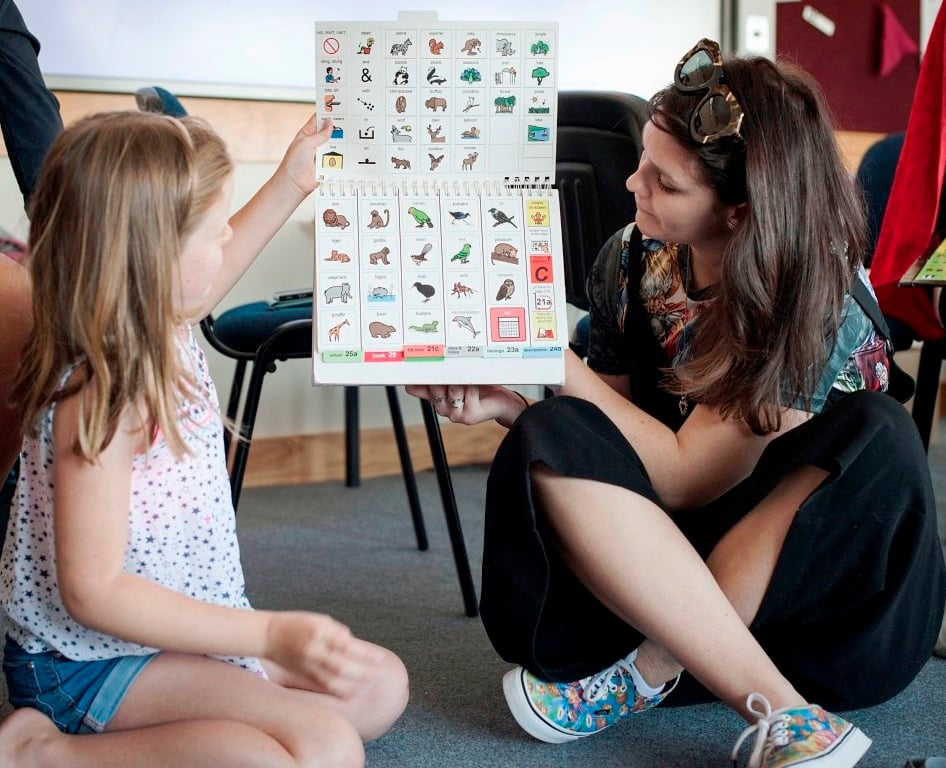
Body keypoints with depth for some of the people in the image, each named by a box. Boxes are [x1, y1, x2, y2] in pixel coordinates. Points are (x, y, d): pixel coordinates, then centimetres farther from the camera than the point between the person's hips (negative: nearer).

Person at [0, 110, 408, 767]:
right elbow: (91, 592, -29)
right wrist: (272, 634, -32)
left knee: (381, 688, 9)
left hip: (181, 626, 10)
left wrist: (290, 186, 25)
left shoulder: (160, 328, -1)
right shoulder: (100, 397, -29)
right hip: (92, 661, -10)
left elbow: (210, 275, 26)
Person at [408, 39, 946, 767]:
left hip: (809, 564, -3)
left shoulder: (823, 299, -20)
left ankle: (647, 674, -25)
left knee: (880, 437, -32)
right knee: (553, 441, -25)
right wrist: (509, 405, -18)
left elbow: (685, 476, -21)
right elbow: (608, 454, 1)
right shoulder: (632, 261, -6)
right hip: (657, 557, 3)